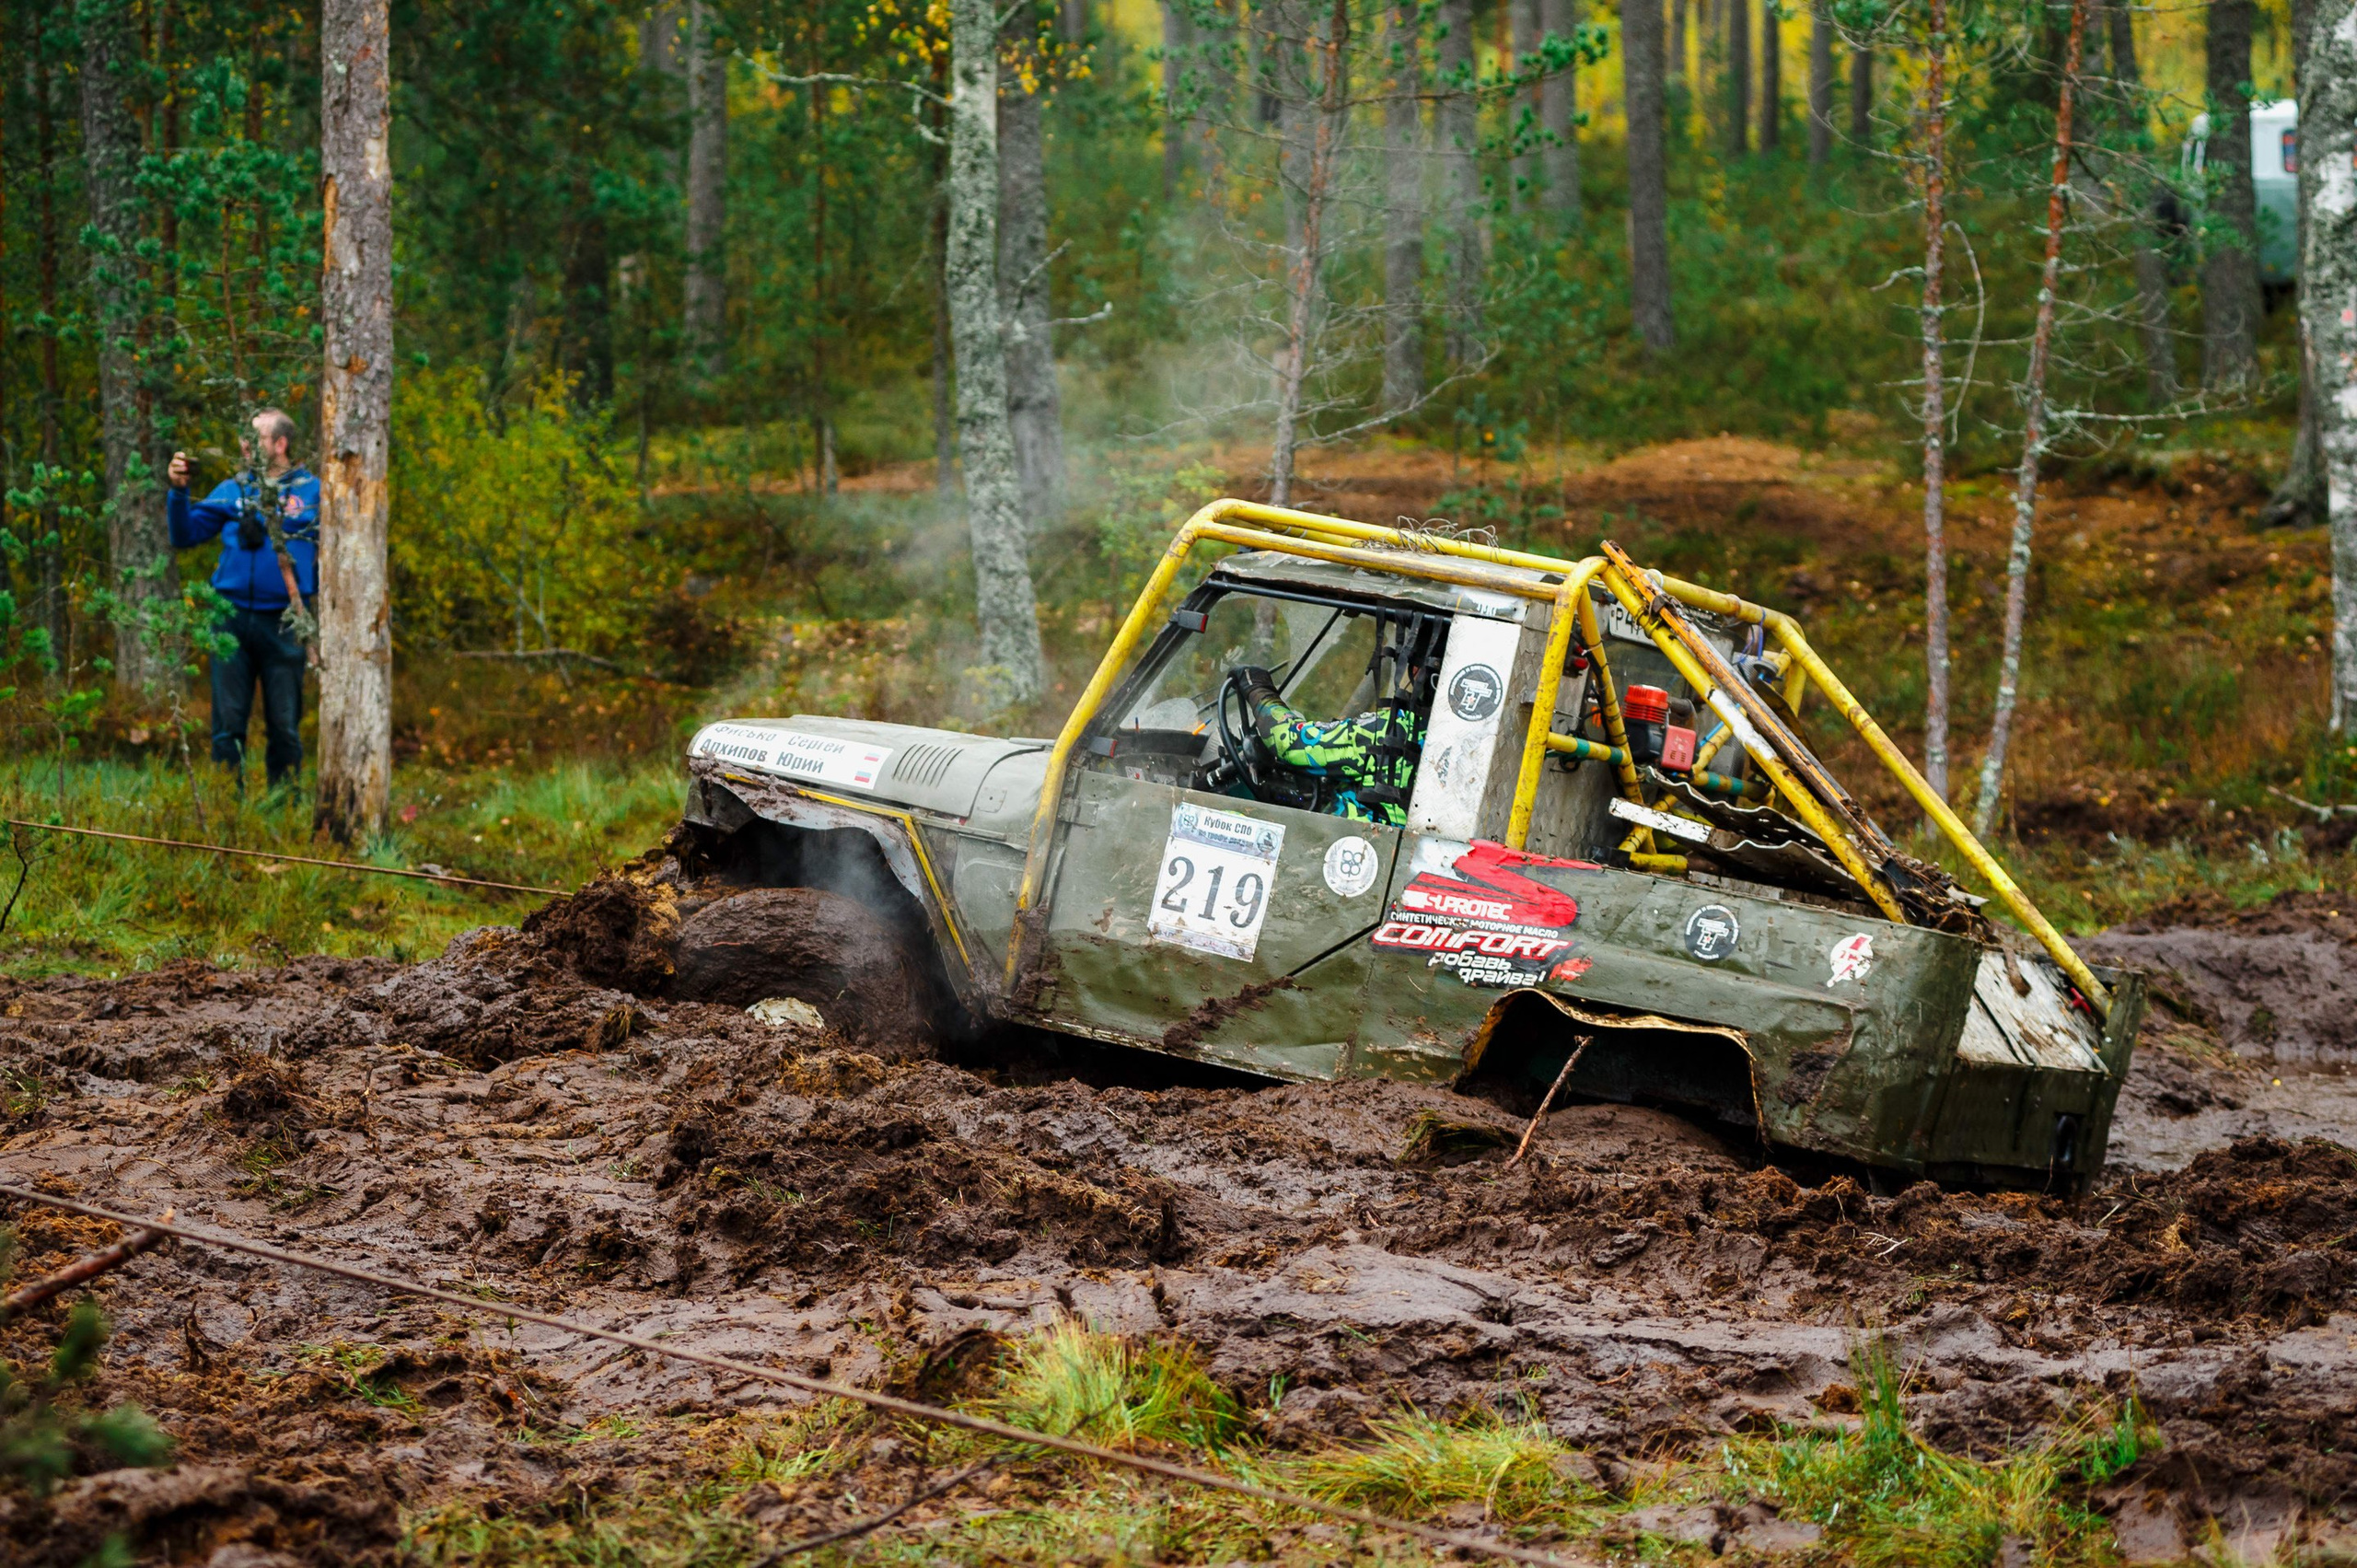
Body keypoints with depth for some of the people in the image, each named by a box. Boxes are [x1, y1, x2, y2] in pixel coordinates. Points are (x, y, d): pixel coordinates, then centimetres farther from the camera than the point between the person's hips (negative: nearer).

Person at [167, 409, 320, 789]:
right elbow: (185, 536, 8)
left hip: (282, 623, -2)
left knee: (284, 725, 4)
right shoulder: (231, 490, 11)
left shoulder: (310, 490, 4)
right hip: (232, 618, 2)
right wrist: (179, 491, -4)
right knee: (228, 720, 2)